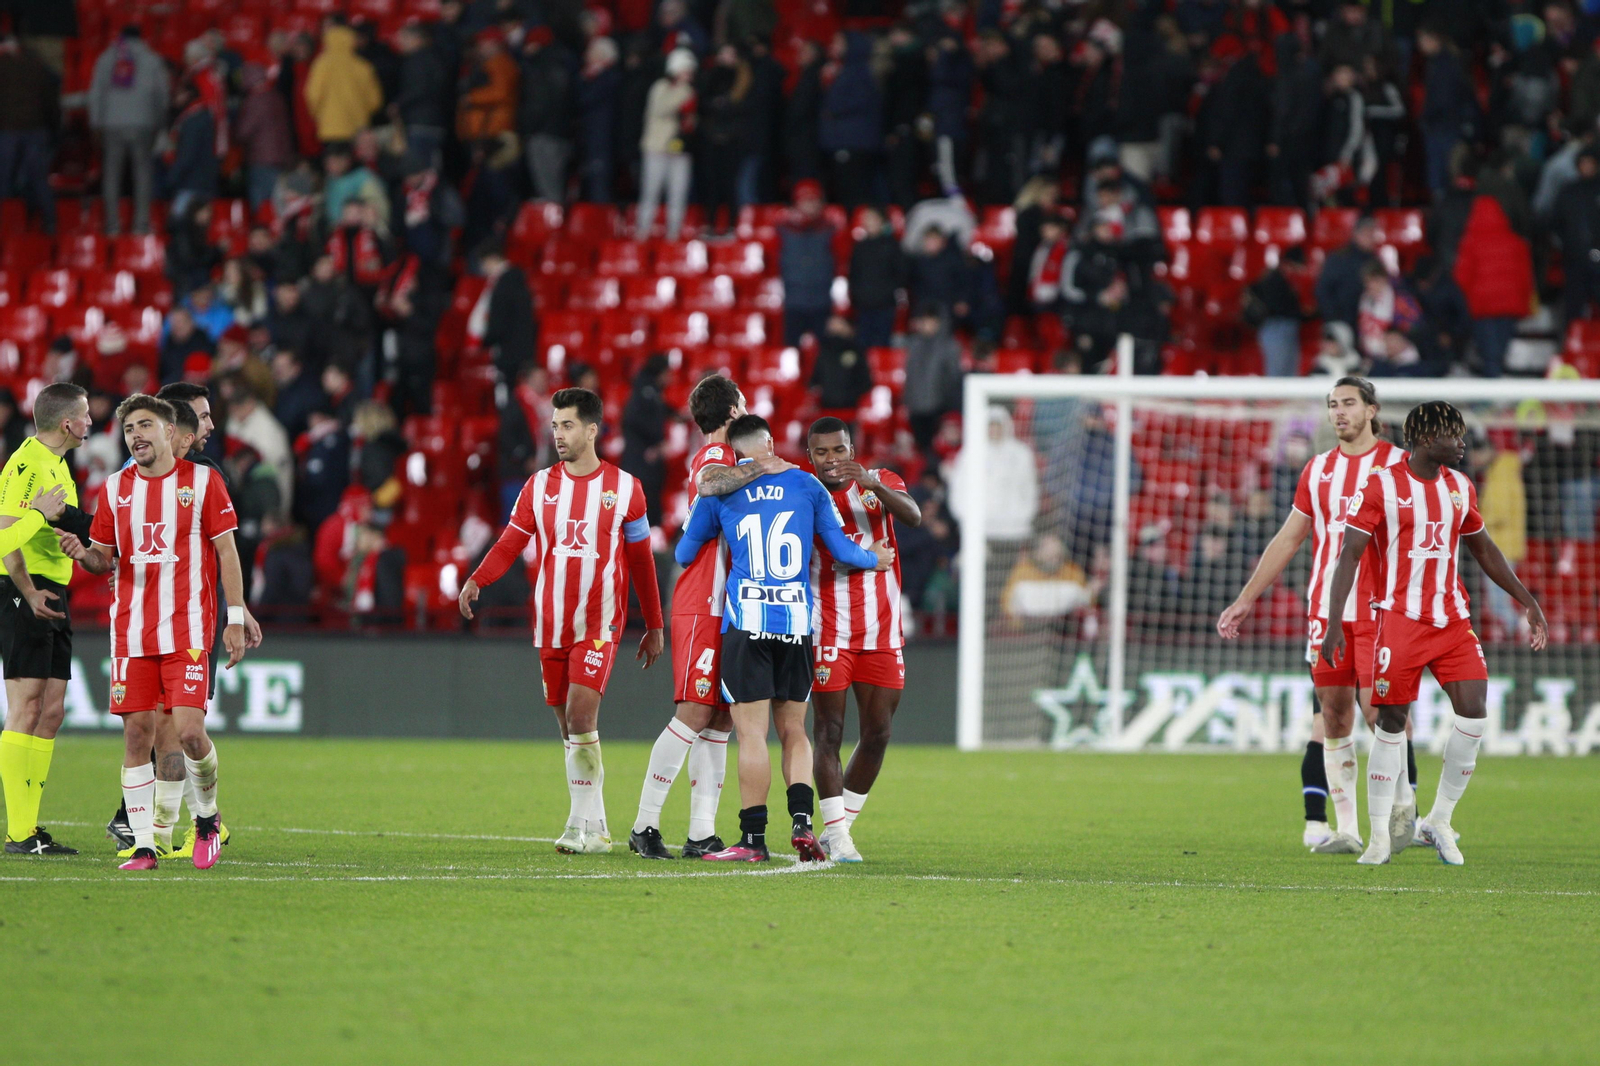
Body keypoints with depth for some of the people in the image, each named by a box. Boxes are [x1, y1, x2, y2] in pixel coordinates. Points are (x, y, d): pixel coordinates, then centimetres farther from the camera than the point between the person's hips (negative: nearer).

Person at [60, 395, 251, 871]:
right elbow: (106, 559, 15)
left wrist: (235, 620, -2)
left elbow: (226, 552, 3)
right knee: (136, 733, -2)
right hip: (131, 629, 3)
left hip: (188, 629, -3)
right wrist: (83, 553, -9)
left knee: (189, 730, -13)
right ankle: (143, 845, 4)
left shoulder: (202, 480, 1)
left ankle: (207, 815, 14)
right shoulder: (116, 488, 10)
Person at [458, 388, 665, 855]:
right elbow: (510, 543, 6)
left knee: (581, 716, -18)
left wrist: (654, 627, 11)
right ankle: (595, 830, 14)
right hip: (550, 624, 4)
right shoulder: (540, 486, 8)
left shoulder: (624, 488, 1)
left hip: (599, 625, -4)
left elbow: (642, 561, 8)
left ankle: (581, 825, -14)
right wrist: (476, 580, -14)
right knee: (569, 728, 6)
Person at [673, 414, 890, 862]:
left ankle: (753, 838, -5)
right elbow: (842, 549, 13)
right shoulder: (805, 485, 9)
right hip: (797, 620, 3)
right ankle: (802, 821, -5)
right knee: (794, 732, 11)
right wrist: (874, 560, 33)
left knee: (751, 733, -3)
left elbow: (684, 554, 15)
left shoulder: (719, 490, 5)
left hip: (746, 620, -3)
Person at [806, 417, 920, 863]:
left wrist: (873, 484, -31)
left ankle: (839, 827, 16)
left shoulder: (881, 482, 5)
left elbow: (914, 516, -15)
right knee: (829, 732, -7)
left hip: (882, 636, 3)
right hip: (828, 636, -3)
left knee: (877, 734, 4)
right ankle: (837, 836, -4)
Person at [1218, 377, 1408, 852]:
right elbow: (1287, 539, 20)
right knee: (1332, 716, 1)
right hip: (1325, 611, 4)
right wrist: (1246, 599, 19)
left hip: (1379, 611, -4)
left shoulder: (1397, 464, 1)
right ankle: (1344, 828, 4)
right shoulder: (1318, 469, 14)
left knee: (1378, 709, -12)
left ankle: (1403, 812, 8)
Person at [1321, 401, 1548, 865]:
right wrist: (1334, 623, -17)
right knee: (1391, 721, -3)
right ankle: (1379, 835, 6)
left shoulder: (1461, 488, 11)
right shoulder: (1381, 486, -6)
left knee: (1473, 712, -9)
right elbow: (1349, 554, -9)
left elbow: (1484, 550, 24)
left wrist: (1528, 601, 23)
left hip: (1452, 619, 5)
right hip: (1400, 618, -5)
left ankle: (1438, 822, 4)